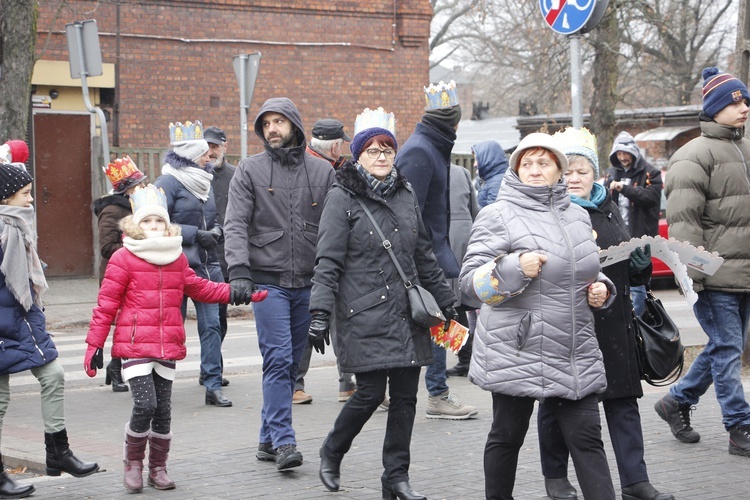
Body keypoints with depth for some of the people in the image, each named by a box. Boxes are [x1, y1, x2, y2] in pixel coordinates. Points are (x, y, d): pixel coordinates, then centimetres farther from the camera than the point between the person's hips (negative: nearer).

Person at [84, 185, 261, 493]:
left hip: (168, 347, 5)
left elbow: (197, 288, 26)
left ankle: (158, 468, 23)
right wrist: (94, 344, -6)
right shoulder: (123, 259, -5)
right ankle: (133, 463, 5)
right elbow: (106, 304, -4)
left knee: (163, 410, 8)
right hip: (134, 345, -5)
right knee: (145, 405, -15)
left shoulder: (177, 258, 12)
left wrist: (232, 294, 14)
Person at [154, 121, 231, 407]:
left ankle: (213, 386, 3)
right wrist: (196, 235, -18)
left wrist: (215, 231, 2)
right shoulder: (168, 183, -9)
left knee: (212, 324, 0)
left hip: (207, 265, 6)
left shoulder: (204, 182, 13)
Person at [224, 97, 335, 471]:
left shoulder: (322, 171, 9)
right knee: (278, 360, -11)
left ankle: (269, 438, 18)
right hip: (268, 281, -3)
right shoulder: (249, 170, 2)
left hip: (308, 283, 3)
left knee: (291, 363, 8)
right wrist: (239, 271, -19)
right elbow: (236, 224, -5)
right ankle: (283, 442, -10)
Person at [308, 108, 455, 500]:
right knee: (371, 392, -6)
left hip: (407, 314, 6)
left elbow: (424, 255, 21)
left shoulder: (406, 195, 14)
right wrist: (320, 312, -17)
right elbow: (328, 261, -9)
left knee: (405, 396, 5)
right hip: (365, 316, -6)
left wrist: (446, 301, 21)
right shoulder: (342, 197, -4)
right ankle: (332, 453, 20)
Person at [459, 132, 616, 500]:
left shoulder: (578, 216, 14)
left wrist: (600, 289, 7)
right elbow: (471, 280, -10)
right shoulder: (498, 215, -4)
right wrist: (516, 267, -25)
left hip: (576, 353, 5)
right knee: (507, 437, 8)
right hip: (517, 353, -4)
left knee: (587, 439, 0)